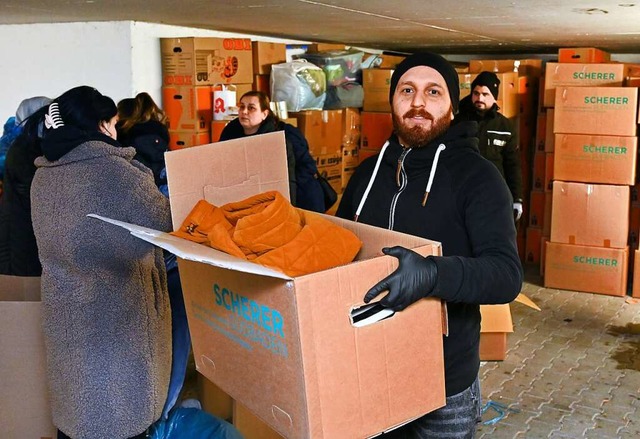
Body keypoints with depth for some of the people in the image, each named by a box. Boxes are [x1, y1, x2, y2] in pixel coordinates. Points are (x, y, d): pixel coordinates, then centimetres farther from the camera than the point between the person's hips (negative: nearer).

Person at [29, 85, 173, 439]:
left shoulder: (43, 175, 4)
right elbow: (164, 223, -13)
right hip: (115, 312, -6)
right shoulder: (113, 169, -19)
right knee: (120, 408, 8)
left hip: (63, 311, 7)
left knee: (74, 408, 19)